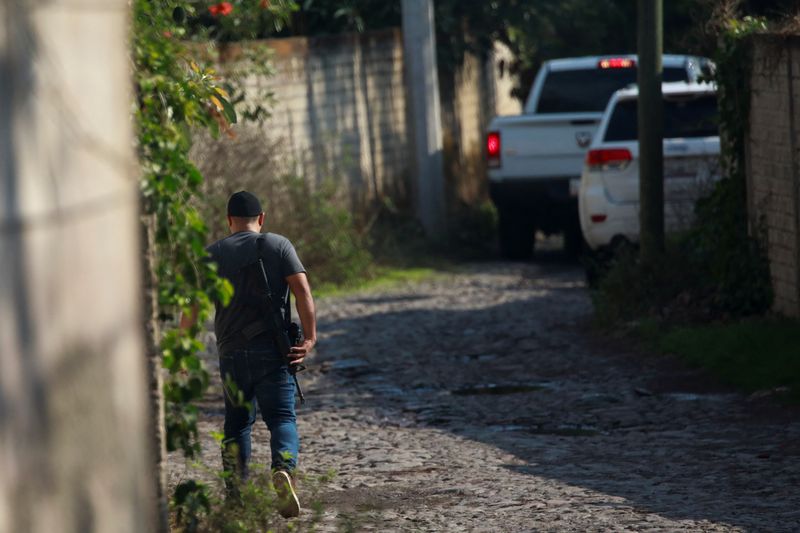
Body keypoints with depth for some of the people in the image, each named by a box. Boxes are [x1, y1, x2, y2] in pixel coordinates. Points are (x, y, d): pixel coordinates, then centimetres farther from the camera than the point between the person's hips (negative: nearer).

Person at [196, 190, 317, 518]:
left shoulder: (214, 254, 7)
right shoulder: (279, 246, 4)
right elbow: (302, 290, -8)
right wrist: (310, 337, -10)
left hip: (231, 353, 2)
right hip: (273, 350, -2)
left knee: (236, 423, 14)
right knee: (281, 418, -2)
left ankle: (236, 495, 10)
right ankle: (284, 470, -30)